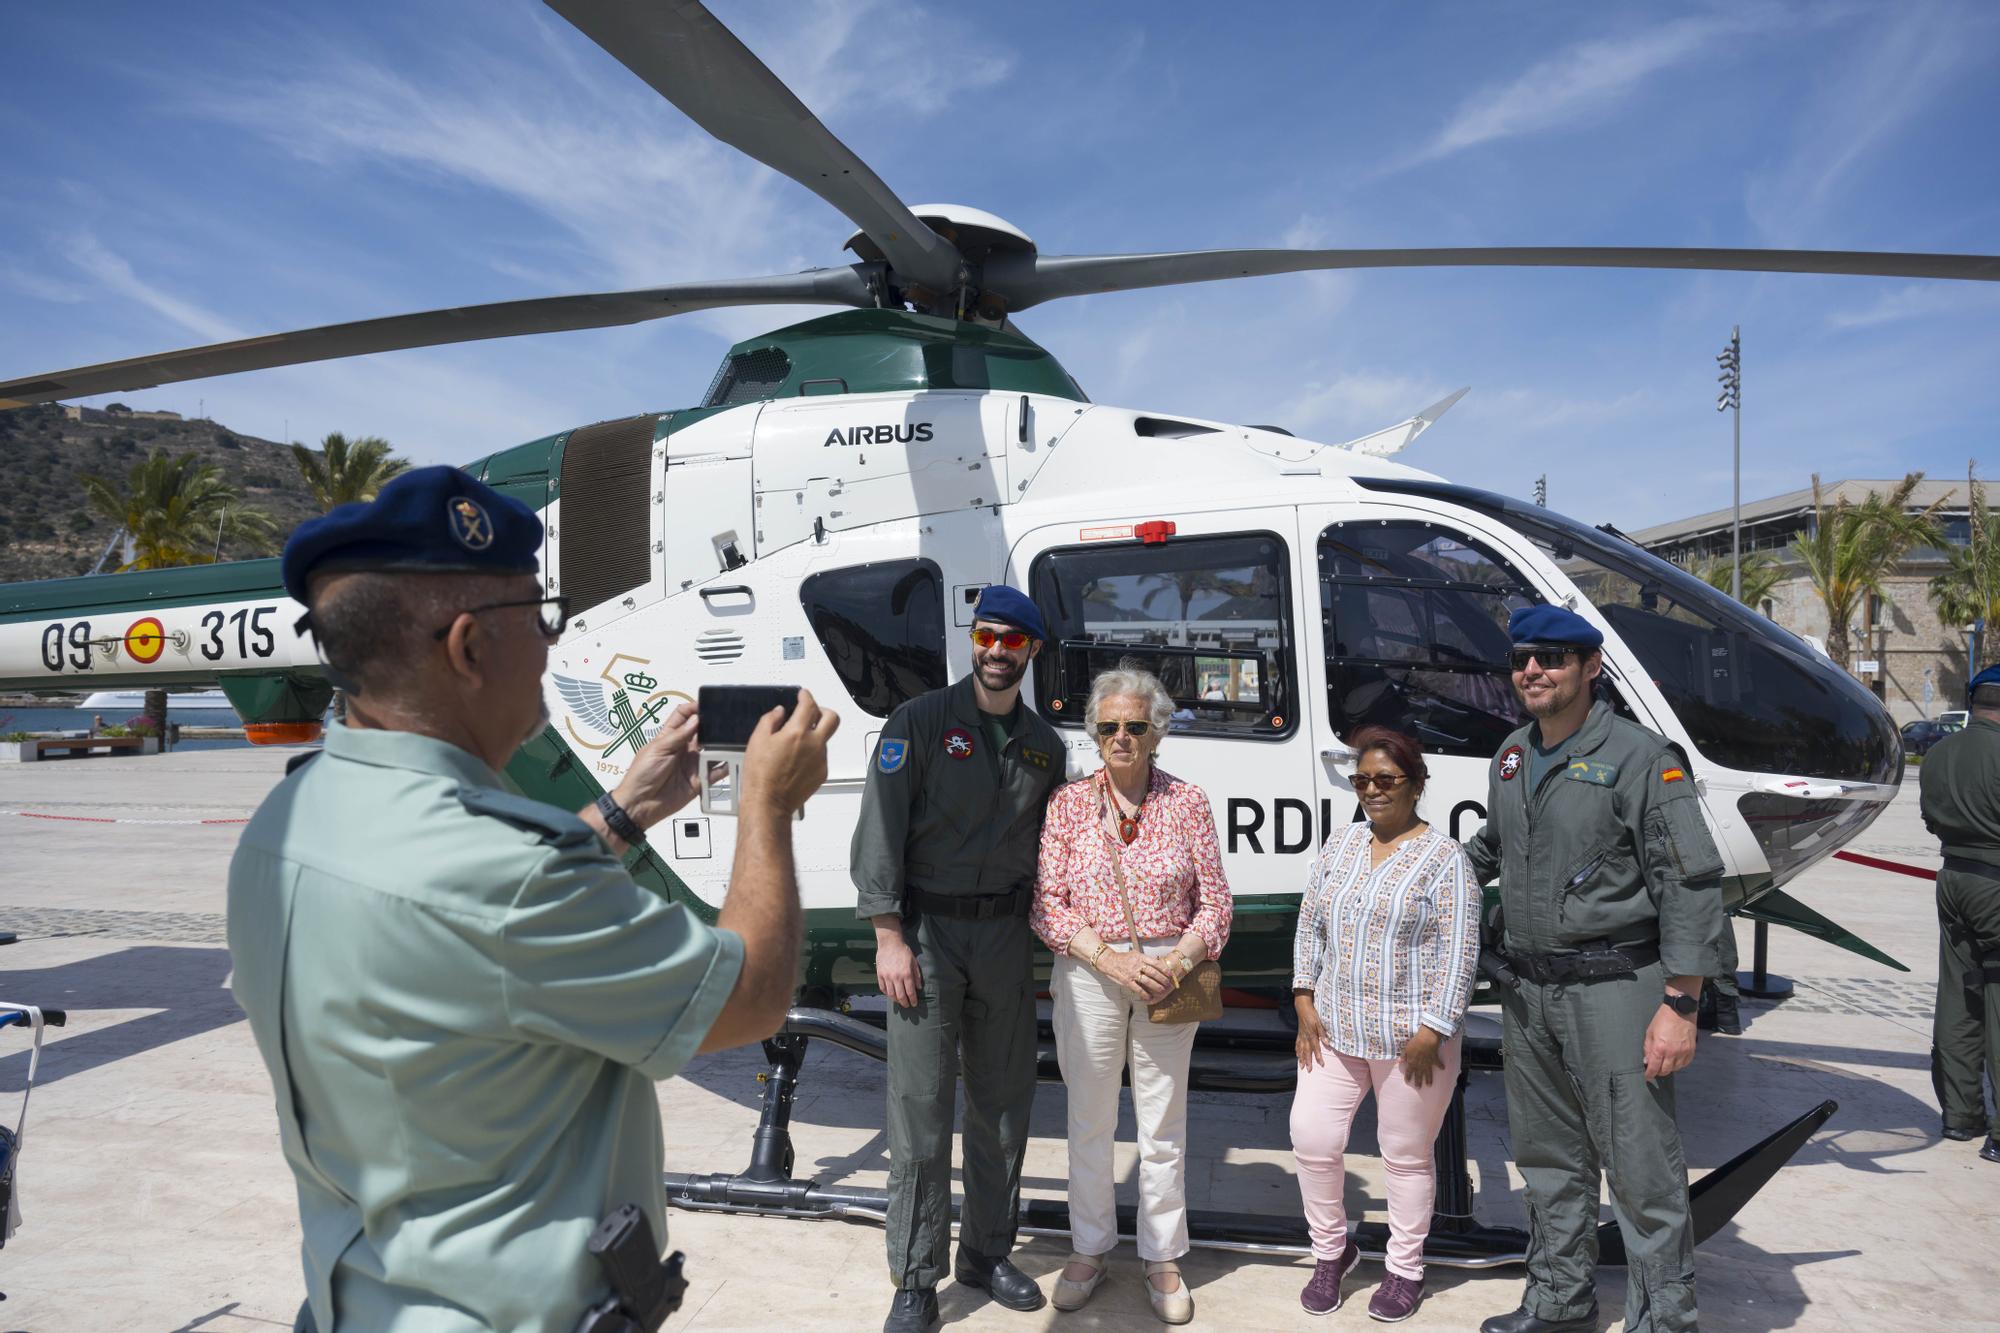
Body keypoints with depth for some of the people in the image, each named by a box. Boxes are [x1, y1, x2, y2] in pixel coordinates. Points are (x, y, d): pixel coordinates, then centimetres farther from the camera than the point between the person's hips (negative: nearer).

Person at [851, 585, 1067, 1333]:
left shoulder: (1045, 745, 10)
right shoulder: (920, 722, -4)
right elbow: (880, 831, -9)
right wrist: (889, 936, -14)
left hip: (1005, 934, 5)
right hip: (927, 932, -4)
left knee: (1003, 1103, 13)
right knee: (921, 1111, 0)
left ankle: (987, 1252, 31)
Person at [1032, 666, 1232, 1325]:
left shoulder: (1188, 803, -1)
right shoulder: (1069, 803, -2)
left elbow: (1214, 901, 1)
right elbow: (1047, 902, -4)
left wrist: (1178, 961, -14)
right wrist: (1109, 957, -14)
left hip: (1169, 972, 0)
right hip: (1088, 972, 0)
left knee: (1164, 1126, 10)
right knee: (1089, 1121, 12)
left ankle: (1163, 1258, 28)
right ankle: (1090, 1248, 32)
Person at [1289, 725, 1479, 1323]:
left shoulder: (1444, 858, -9)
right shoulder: (1339, 846, 6)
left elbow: (1459, 951, -11)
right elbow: (1309, 925, 10)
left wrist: (1430, 1033, -15)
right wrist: (1305, 1003, 3)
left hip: (1410, 1039, -4)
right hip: (1334, 1028, 5)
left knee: (1406, 1157, 9)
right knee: (1312, 1140, 4)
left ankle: (1406, 1269, 30)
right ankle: (1331, 1249, 27)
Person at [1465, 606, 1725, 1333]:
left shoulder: (1639, 757, -12)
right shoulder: (1511, 756, 9)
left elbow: (1691, 884, -15)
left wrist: (1680, 1005, -17)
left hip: (1613, 986, -7)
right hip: (1529, 989, 7)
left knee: (1641, 1164, 1)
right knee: (1547, 1157, 18)